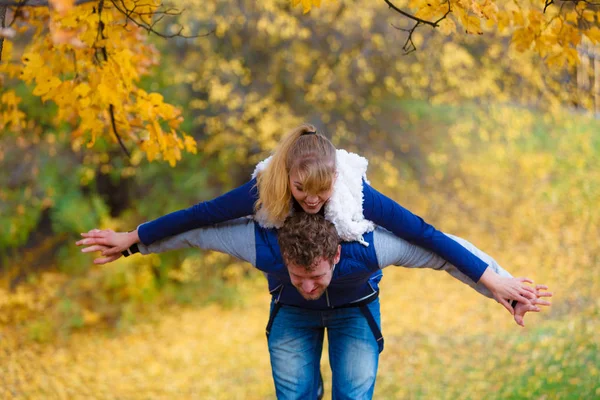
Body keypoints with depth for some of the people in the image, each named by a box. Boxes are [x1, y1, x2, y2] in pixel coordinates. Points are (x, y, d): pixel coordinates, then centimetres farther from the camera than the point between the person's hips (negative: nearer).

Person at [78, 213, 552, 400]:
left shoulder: (366, 248, -45)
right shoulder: (263, 245, -41)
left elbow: (450, 251, -33)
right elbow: (194, 229, -24)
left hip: (355, 310, -1)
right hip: (291, 314, 1)